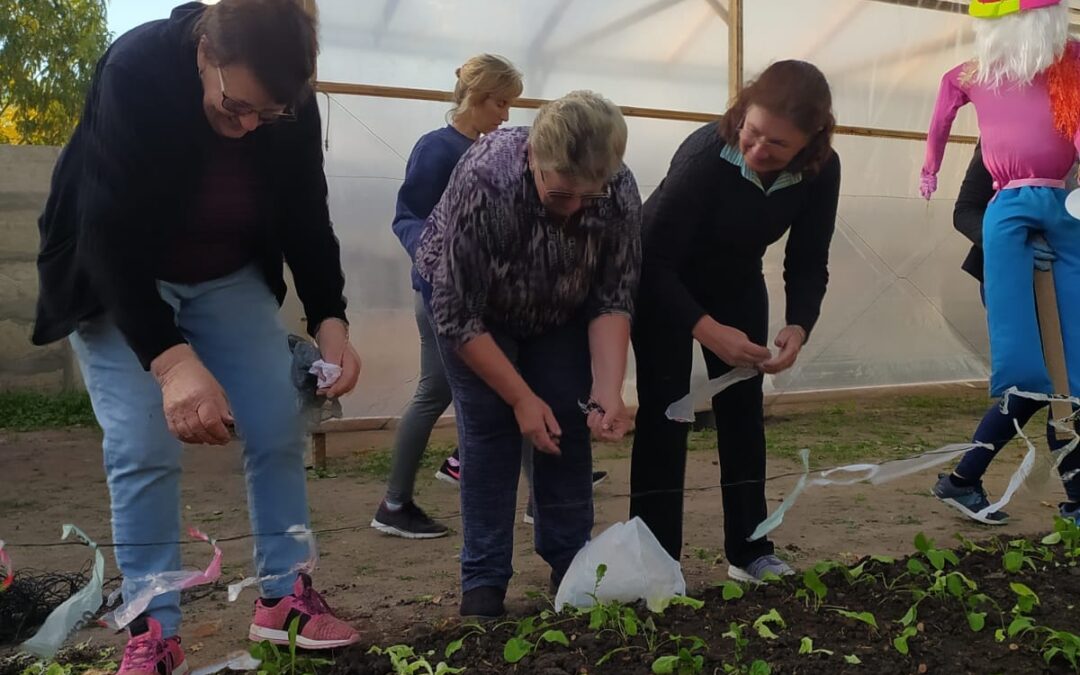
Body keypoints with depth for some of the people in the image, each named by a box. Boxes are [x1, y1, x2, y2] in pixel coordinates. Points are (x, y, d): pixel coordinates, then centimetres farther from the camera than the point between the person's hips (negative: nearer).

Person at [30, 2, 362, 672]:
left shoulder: (292, 107, -17)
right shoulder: (135, 73, -30)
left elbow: (307, 220, -6)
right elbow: (111, 236, -34)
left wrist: (329, 320, -20)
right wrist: (172, 360, -44)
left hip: (228, 278, 4)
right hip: (116, 279, -3)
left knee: (279, 430, -2)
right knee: (143, 450, -12)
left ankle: (284, 597, 12)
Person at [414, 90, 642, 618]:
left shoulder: (620, 190, -28)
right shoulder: (481, 182, -38)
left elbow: (613, 300, -19)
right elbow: (457, 315, -29)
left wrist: (606, 392, -31)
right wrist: (521, 397, -25)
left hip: (560, 307, 3)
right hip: (467, 296, -3)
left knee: (567, 424, -2)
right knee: (490, 427, -9)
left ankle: (570, 563, 14)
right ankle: (483, 581, 3)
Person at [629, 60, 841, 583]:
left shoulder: (821, 171, -20)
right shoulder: (705, 153, -34)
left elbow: (807, 265, -11)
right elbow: (657, 259, -33)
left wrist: (799, 327, -29)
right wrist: (709, 330, -43)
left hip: (737, 285, 5)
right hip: (663, 284, -4)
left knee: (743, 408, 4)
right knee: (665, 410, -9)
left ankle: (750, 551, 15)